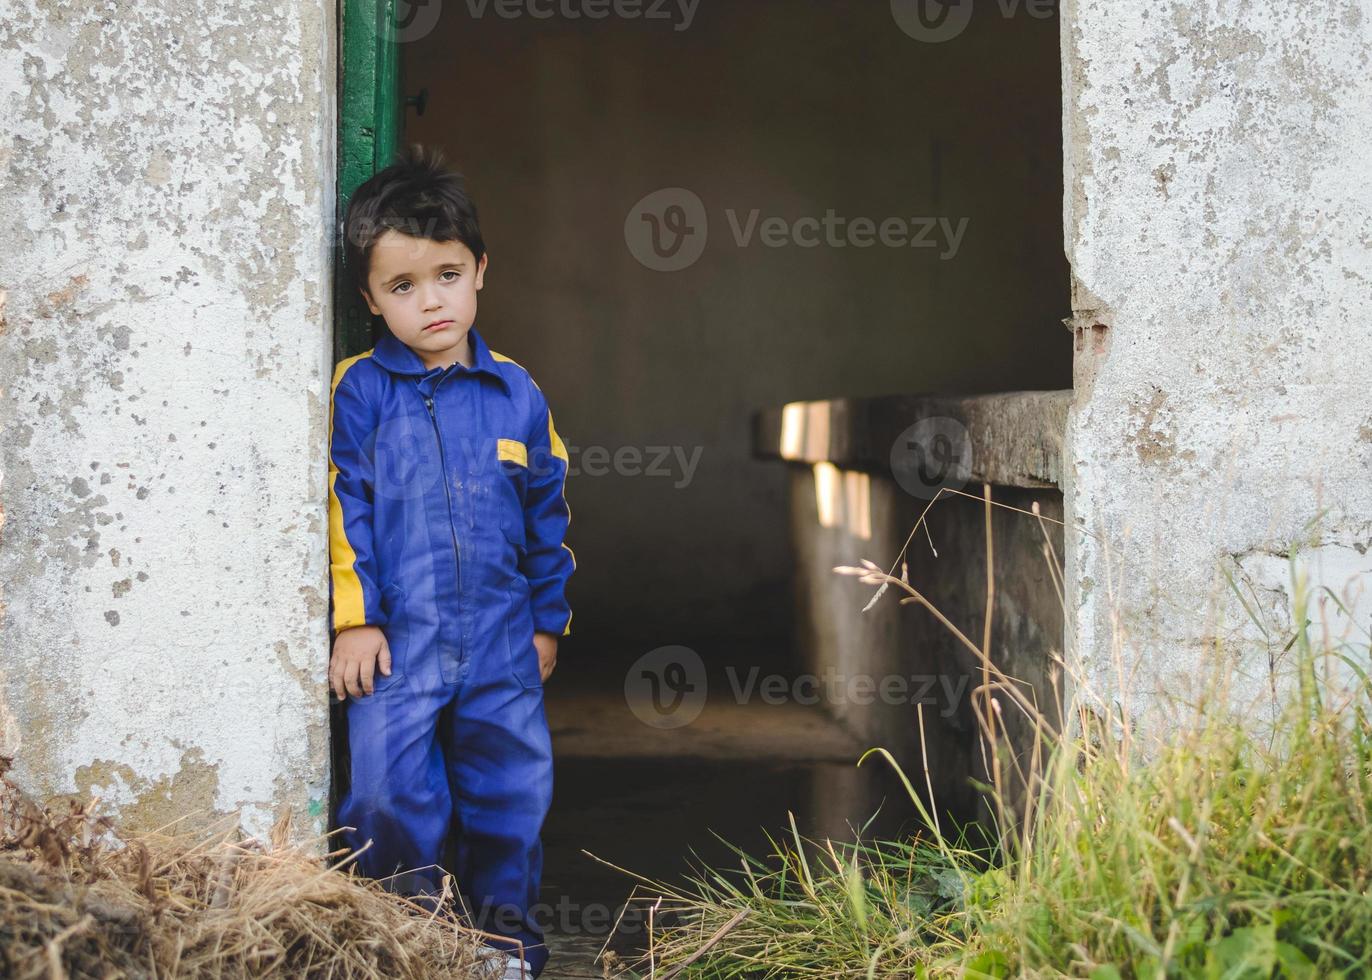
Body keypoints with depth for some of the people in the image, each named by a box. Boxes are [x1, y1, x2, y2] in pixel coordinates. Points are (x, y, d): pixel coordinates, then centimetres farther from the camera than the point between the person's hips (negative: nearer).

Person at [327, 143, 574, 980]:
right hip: (396, 637, -2)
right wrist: (354, 616, -8)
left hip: (502, 643, 3)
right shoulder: (360, 391, -2)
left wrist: (548, 618, 14)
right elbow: (342, 506, -3)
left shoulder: (516, 394, 6)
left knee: (514, 784, 8)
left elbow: (548, 513, 13)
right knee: (390, 790, -4)